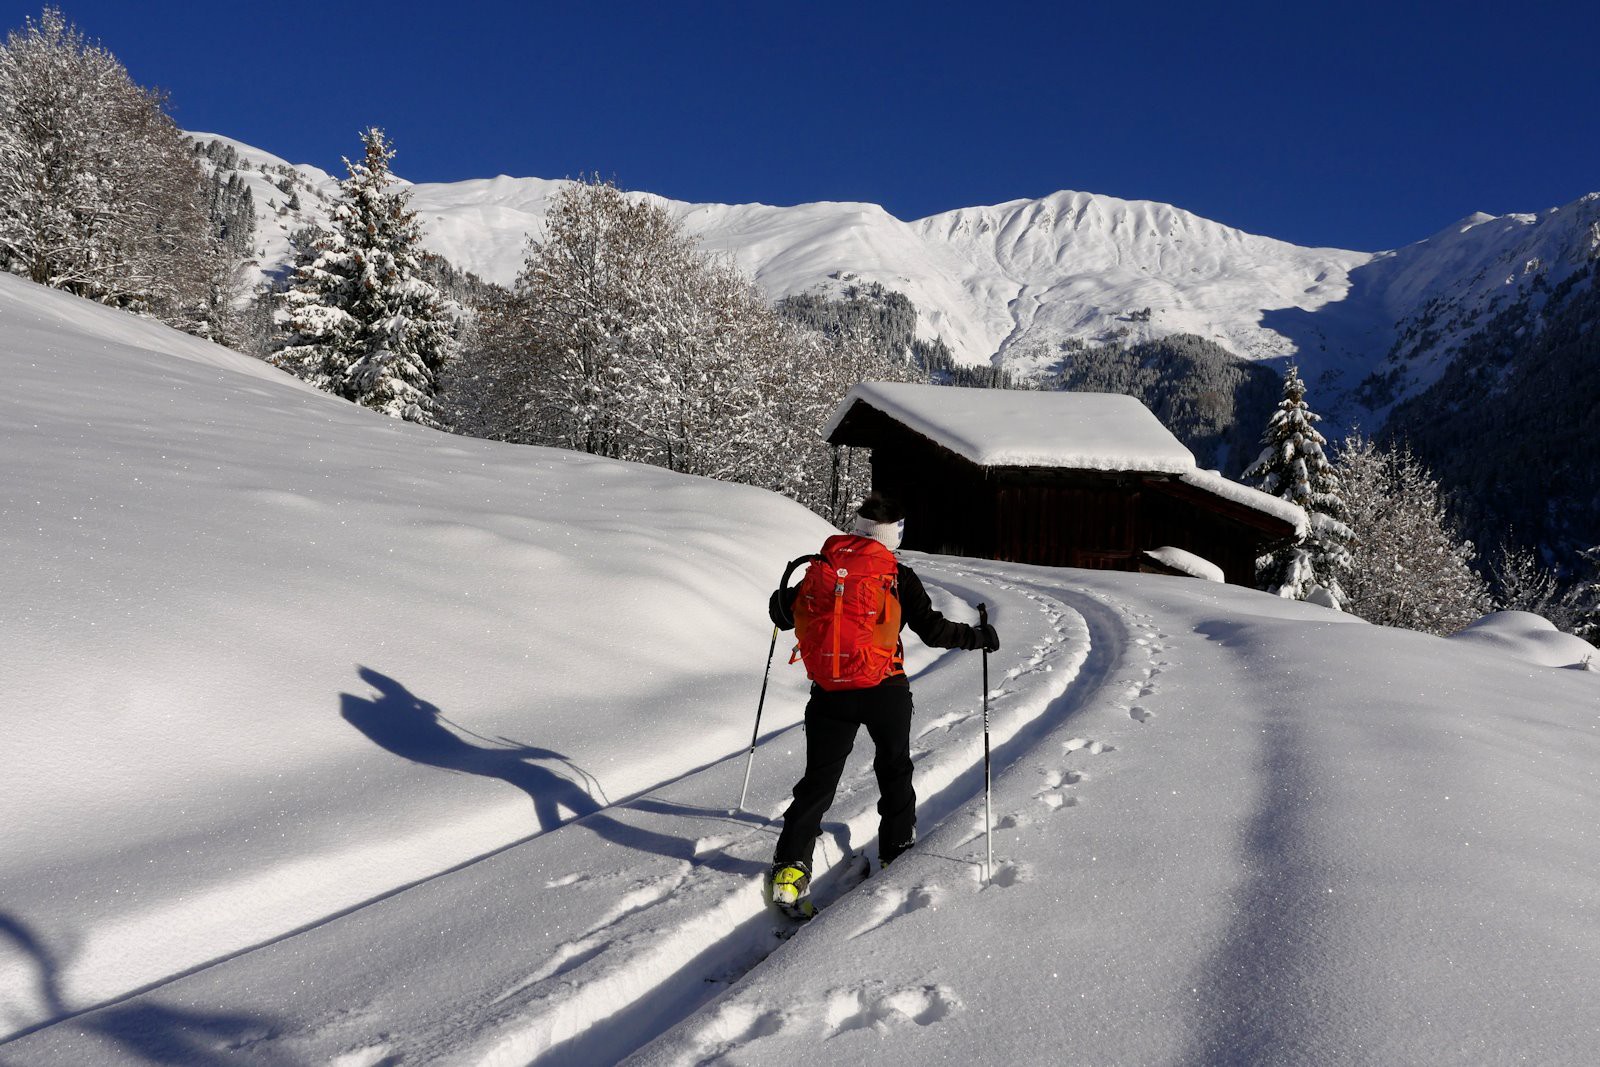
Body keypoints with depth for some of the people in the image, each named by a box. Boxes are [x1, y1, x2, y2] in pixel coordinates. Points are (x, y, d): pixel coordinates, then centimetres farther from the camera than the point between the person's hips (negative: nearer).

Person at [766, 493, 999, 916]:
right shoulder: (900, 578, -6)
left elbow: (785, 614, 5)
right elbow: (933, 630, -8)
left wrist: (781, 599, 28)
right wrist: (979, 636, 5)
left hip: (832, 692, 2)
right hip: (887, 691, -1)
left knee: (819, 780, 7)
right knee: (895, 772, 21)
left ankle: (790, 866, 0)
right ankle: (897, 853, 29)